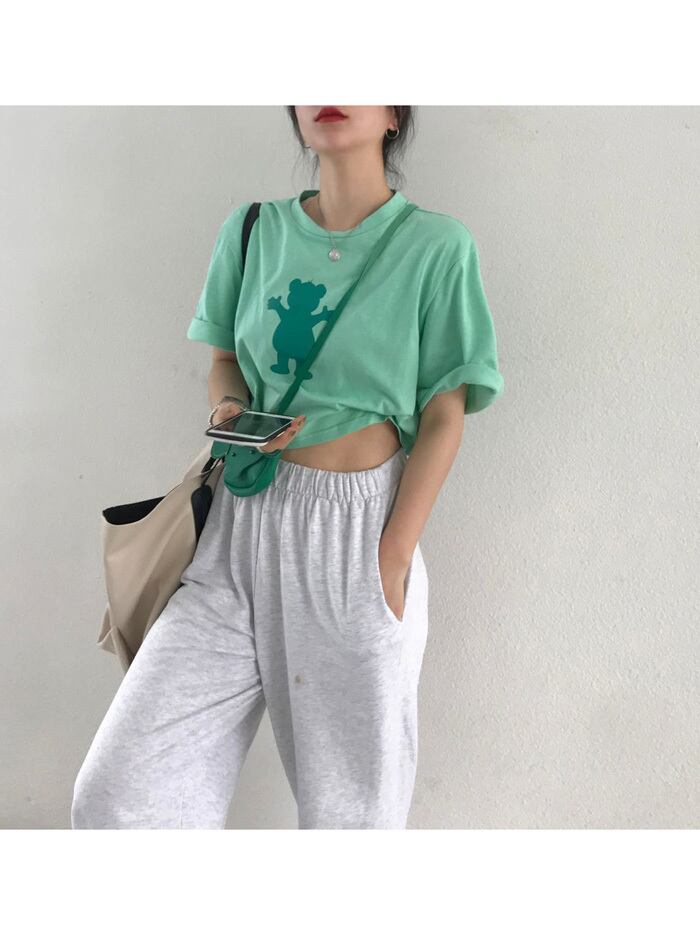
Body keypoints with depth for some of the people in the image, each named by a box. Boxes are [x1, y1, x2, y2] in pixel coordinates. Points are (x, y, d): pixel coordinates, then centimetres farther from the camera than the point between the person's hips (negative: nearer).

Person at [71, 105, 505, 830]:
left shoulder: (437, 245, -3)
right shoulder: (252, 229, 8)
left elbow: (442, 417, -3)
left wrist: (393, 561, -10)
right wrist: (230, 410, -5)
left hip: (359, 529, -3)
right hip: (244, 524, 3)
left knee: (350, 798, 8)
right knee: (114, 792, -5)